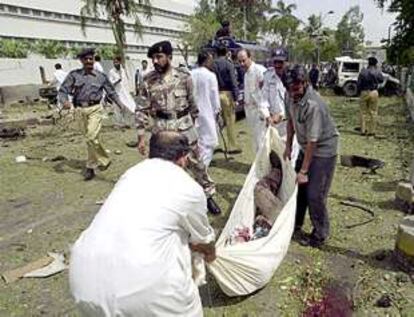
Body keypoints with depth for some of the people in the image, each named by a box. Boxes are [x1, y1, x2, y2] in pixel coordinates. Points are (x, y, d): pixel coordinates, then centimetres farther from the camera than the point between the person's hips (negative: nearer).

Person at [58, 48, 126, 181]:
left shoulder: (101, 76, 6)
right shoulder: (74, 75, 5)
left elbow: (111, 92, 13)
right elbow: (63, 90, 0)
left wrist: (120, 104, -1)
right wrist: (65, 101, -21)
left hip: (95, 109, -2)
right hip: (81, 110, 2)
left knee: (91, 137, -15)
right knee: (91, 138, 10)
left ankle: (90, 167, 2)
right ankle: (104, 160, 27)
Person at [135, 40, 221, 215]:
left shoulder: (184, 77, -4)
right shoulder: (148, 81, -4)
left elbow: (192, 102, 7)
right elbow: (142, 110, -3)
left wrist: (193, 122, 13)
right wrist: (141, 137, -6)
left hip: (184, 125, 0)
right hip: (161, 127, 1)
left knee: (196, 162, 9)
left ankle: (208, 195, 27)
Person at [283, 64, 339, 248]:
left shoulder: (313, 105, -31)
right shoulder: (291, 96, -8)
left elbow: (313, 141, -28)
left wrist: (304, 171, -24)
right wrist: (288, 146, 8)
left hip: (323, 150, -7)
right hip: (306, 147, 8)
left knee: (315, 195, -5)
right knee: (298, 187, 13)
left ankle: (320, 235, 16)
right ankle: (295, 225, 32)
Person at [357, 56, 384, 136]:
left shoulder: (363, 72, -1)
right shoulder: (377, 72, -1)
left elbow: (359, 83, -3)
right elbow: (381, 80, 17)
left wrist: (360, 91, 14)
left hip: (364, 93, 1)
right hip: (373, 93, -1)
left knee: (364, 112, 9)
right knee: (373, 112, 6)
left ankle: (363, 130, 9)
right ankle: (372, 131, 7)